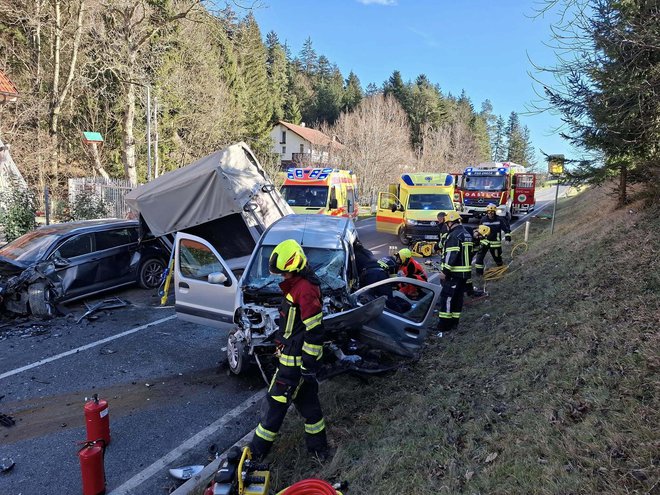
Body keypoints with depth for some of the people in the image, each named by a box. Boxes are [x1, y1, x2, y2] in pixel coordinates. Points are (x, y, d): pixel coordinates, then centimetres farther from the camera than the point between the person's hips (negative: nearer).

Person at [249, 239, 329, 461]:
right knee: (307, 401, 18)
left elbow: (314, 331, -25)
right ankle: (318, 447, 30)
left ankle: (258, 449, 17)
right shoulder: (297, 285, 10)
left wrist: (308, 364, -21)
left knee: (277, 401, 3)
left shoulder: (306, 289, -23)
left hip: (295, 360, -10)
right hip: (294, 356, 10)